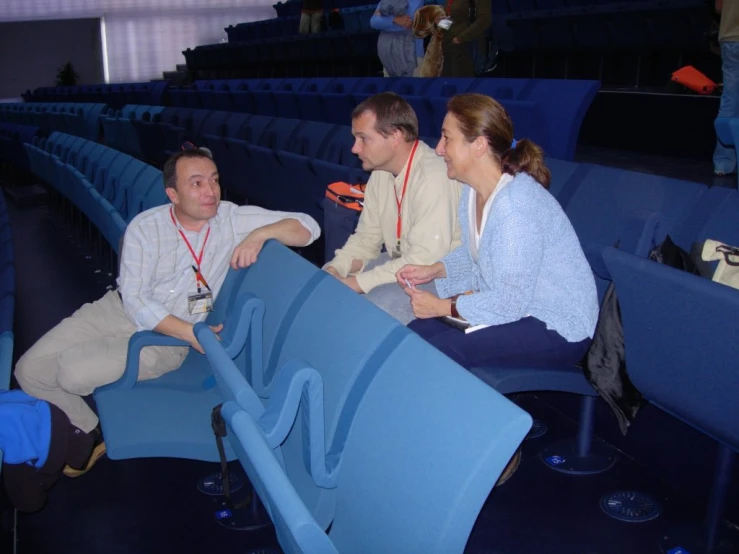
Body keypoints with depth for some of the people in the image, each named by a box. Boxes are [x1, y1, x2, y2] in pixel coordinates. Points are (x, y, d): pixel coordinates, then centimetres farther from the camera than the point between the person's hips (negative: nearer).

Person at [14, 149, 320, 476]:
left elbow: (308, 228, -17)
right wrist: (192, 334, -27)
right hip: (117, 311, 3)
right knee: (30, 370, -4)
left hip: (166, 338, -3)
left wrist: (259, 234, -35)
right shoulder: (145, 228, -10)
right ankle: (91, 433, 20)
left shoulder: (233, 220, -13)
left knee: (74, 371, -21)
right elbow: (135, 299, -15)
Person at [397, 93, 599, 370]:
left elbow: (509, 302, -26)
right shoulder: (473, 191, 1)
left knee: (440, 351, -23)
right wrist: (433, 270, -2)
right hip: (516, 304, 9)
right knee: (418, 330, -1)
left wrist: (443, 307, -17)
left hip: (558, 328, -9)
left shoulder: (516, 207, -28)